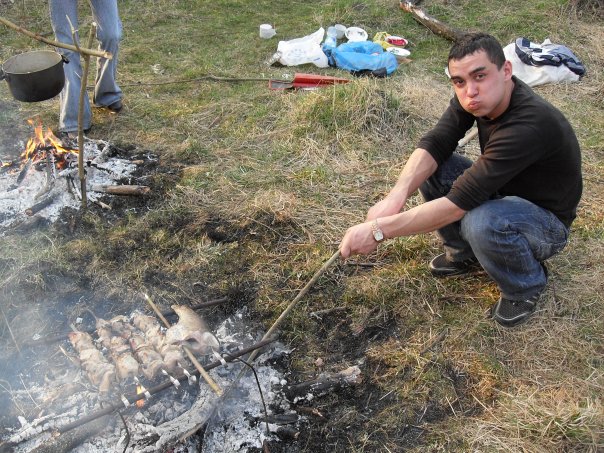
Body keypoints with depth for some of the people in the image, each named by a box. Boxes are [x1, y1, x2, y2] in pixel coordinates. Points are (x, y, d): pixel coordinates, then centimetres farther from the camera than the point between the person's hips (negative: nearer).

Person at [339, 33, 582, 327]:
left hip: (546, 223, -7)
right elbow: (434, 143, -18)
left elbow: (460, 202, -39)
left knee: (481, 222, -39)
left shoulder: (530, 124, -36)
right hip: (501, 193, 7)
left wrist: (378, 230, -39)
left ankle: (527, 285, -5)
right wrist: (397, 195, -38)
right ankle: (464, 254, 10)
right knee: (429, 165, -12)